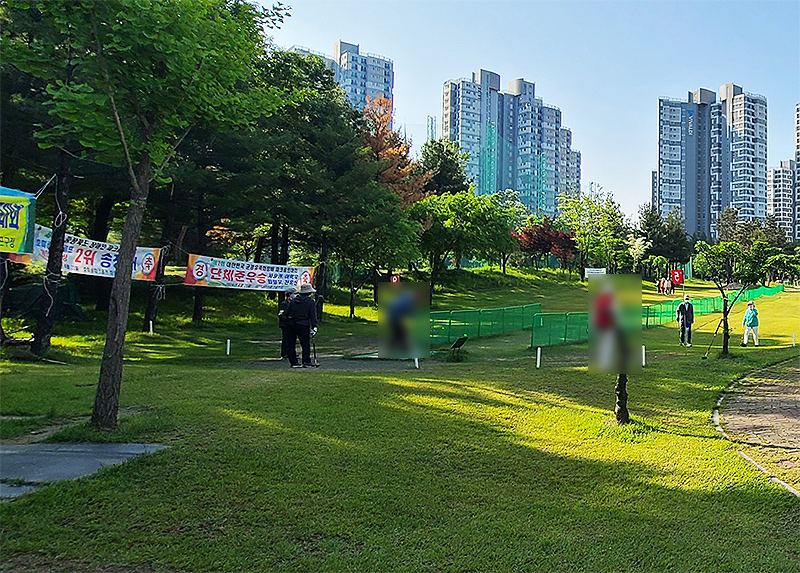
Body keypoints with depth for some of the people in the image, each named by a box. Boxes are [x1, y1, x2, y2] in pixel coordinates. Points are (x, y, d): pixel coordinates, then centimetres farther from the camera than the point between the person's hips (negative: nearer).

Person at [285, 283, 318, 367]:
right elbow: (313, 316, -7)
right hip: (303, 325, -4)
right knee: (306, 344, 3)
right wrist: (314, 327, -6)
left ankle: (293, 362, 11)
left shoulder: (293, 301, 10)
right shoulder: (310, 302, -2)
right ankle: (306, 362, -1)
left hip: (292, 325, 4)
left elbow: (286, 312, 9)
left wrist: (289, 321, 16)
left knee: (291, 344, 9)